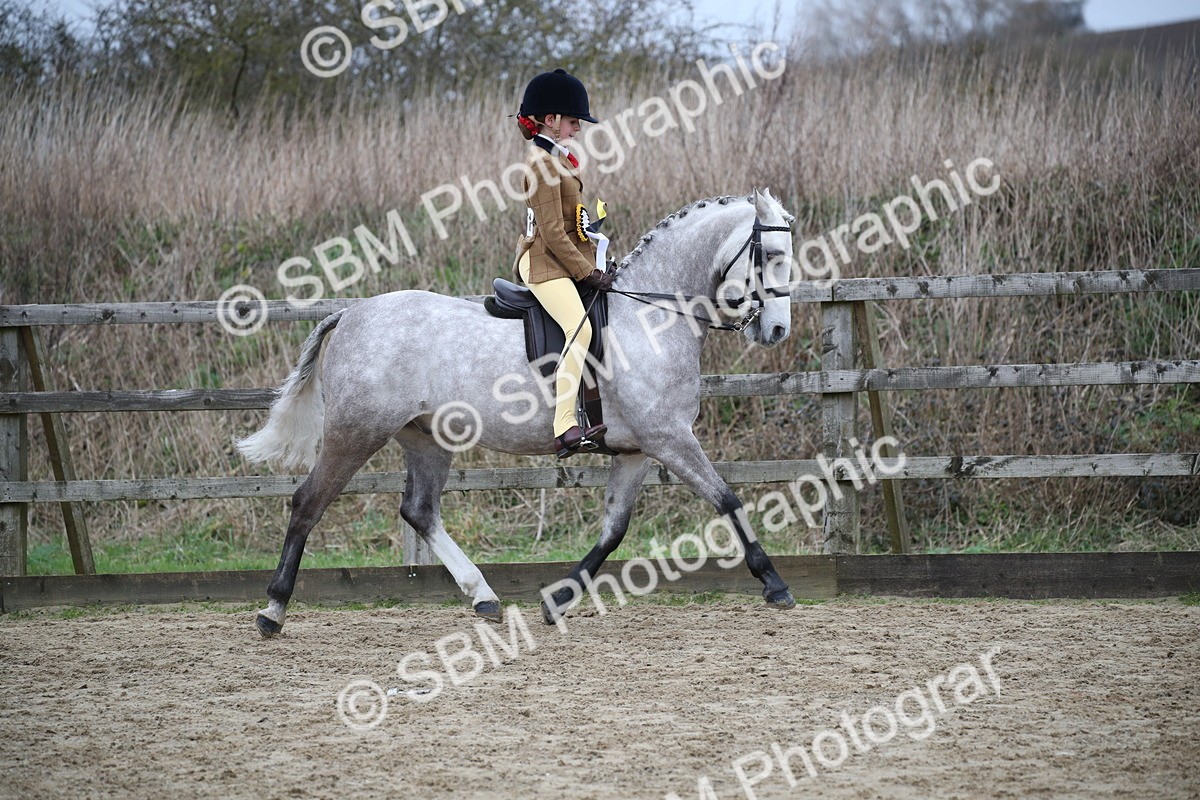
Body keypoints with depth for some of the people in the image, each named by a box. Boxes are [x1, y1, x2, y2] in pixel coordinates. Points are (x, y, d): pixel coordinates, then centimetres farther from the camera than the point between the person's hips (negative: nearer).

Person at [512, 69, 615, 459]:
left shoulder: (556, 157, 17)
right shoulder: (543, 163, -15)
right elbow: (552, 233, -20)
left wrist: (594, 264, 17)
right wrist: (587, 273, -17)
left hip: (566, 259, 11)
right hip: (544, 264, -11)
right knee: (580, 327, -29)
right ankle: (565, 429, -39)